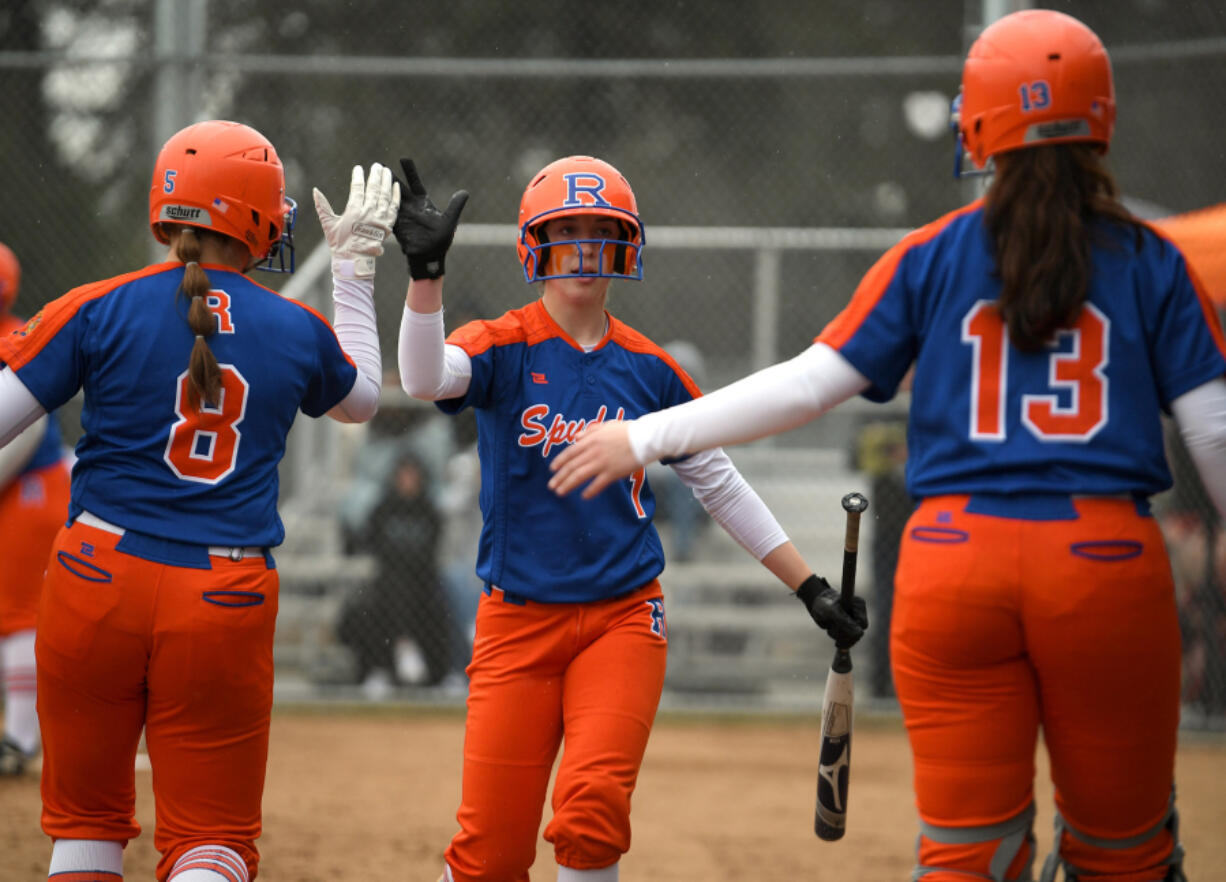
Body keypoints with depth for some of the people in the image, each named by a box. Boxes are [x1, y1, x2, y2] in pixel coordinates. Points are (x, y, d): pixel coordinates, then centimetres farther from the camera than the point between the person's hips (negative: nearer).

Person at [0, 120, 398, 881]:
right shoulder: (298, 331, 4)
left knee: (86, 817, 15)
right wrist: (355, 272, 35)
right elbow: (362, 398, 27)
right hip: (227, 602, 0)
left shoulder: (100, 309, -3)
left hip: (97, 585, 0)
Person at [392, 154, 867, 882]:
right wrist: (426, 271, -40)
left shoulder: (651, 370, 5)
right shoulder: (505, 348, -3)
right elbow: (427, 378, -26)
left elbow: (721, 486, 14)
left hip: (624, 616, 1)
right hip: (518, 622, -1)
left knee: (592, 810, -19)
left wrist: (812, 588, 12)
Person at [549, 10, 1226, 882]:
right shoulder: (1151, 262, 6)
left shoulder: (933, 256, 6)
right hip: (1111, 565, -1)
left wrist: (646, 437, 11)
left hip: (954, 562, 1)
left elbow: (808, 386, 2)